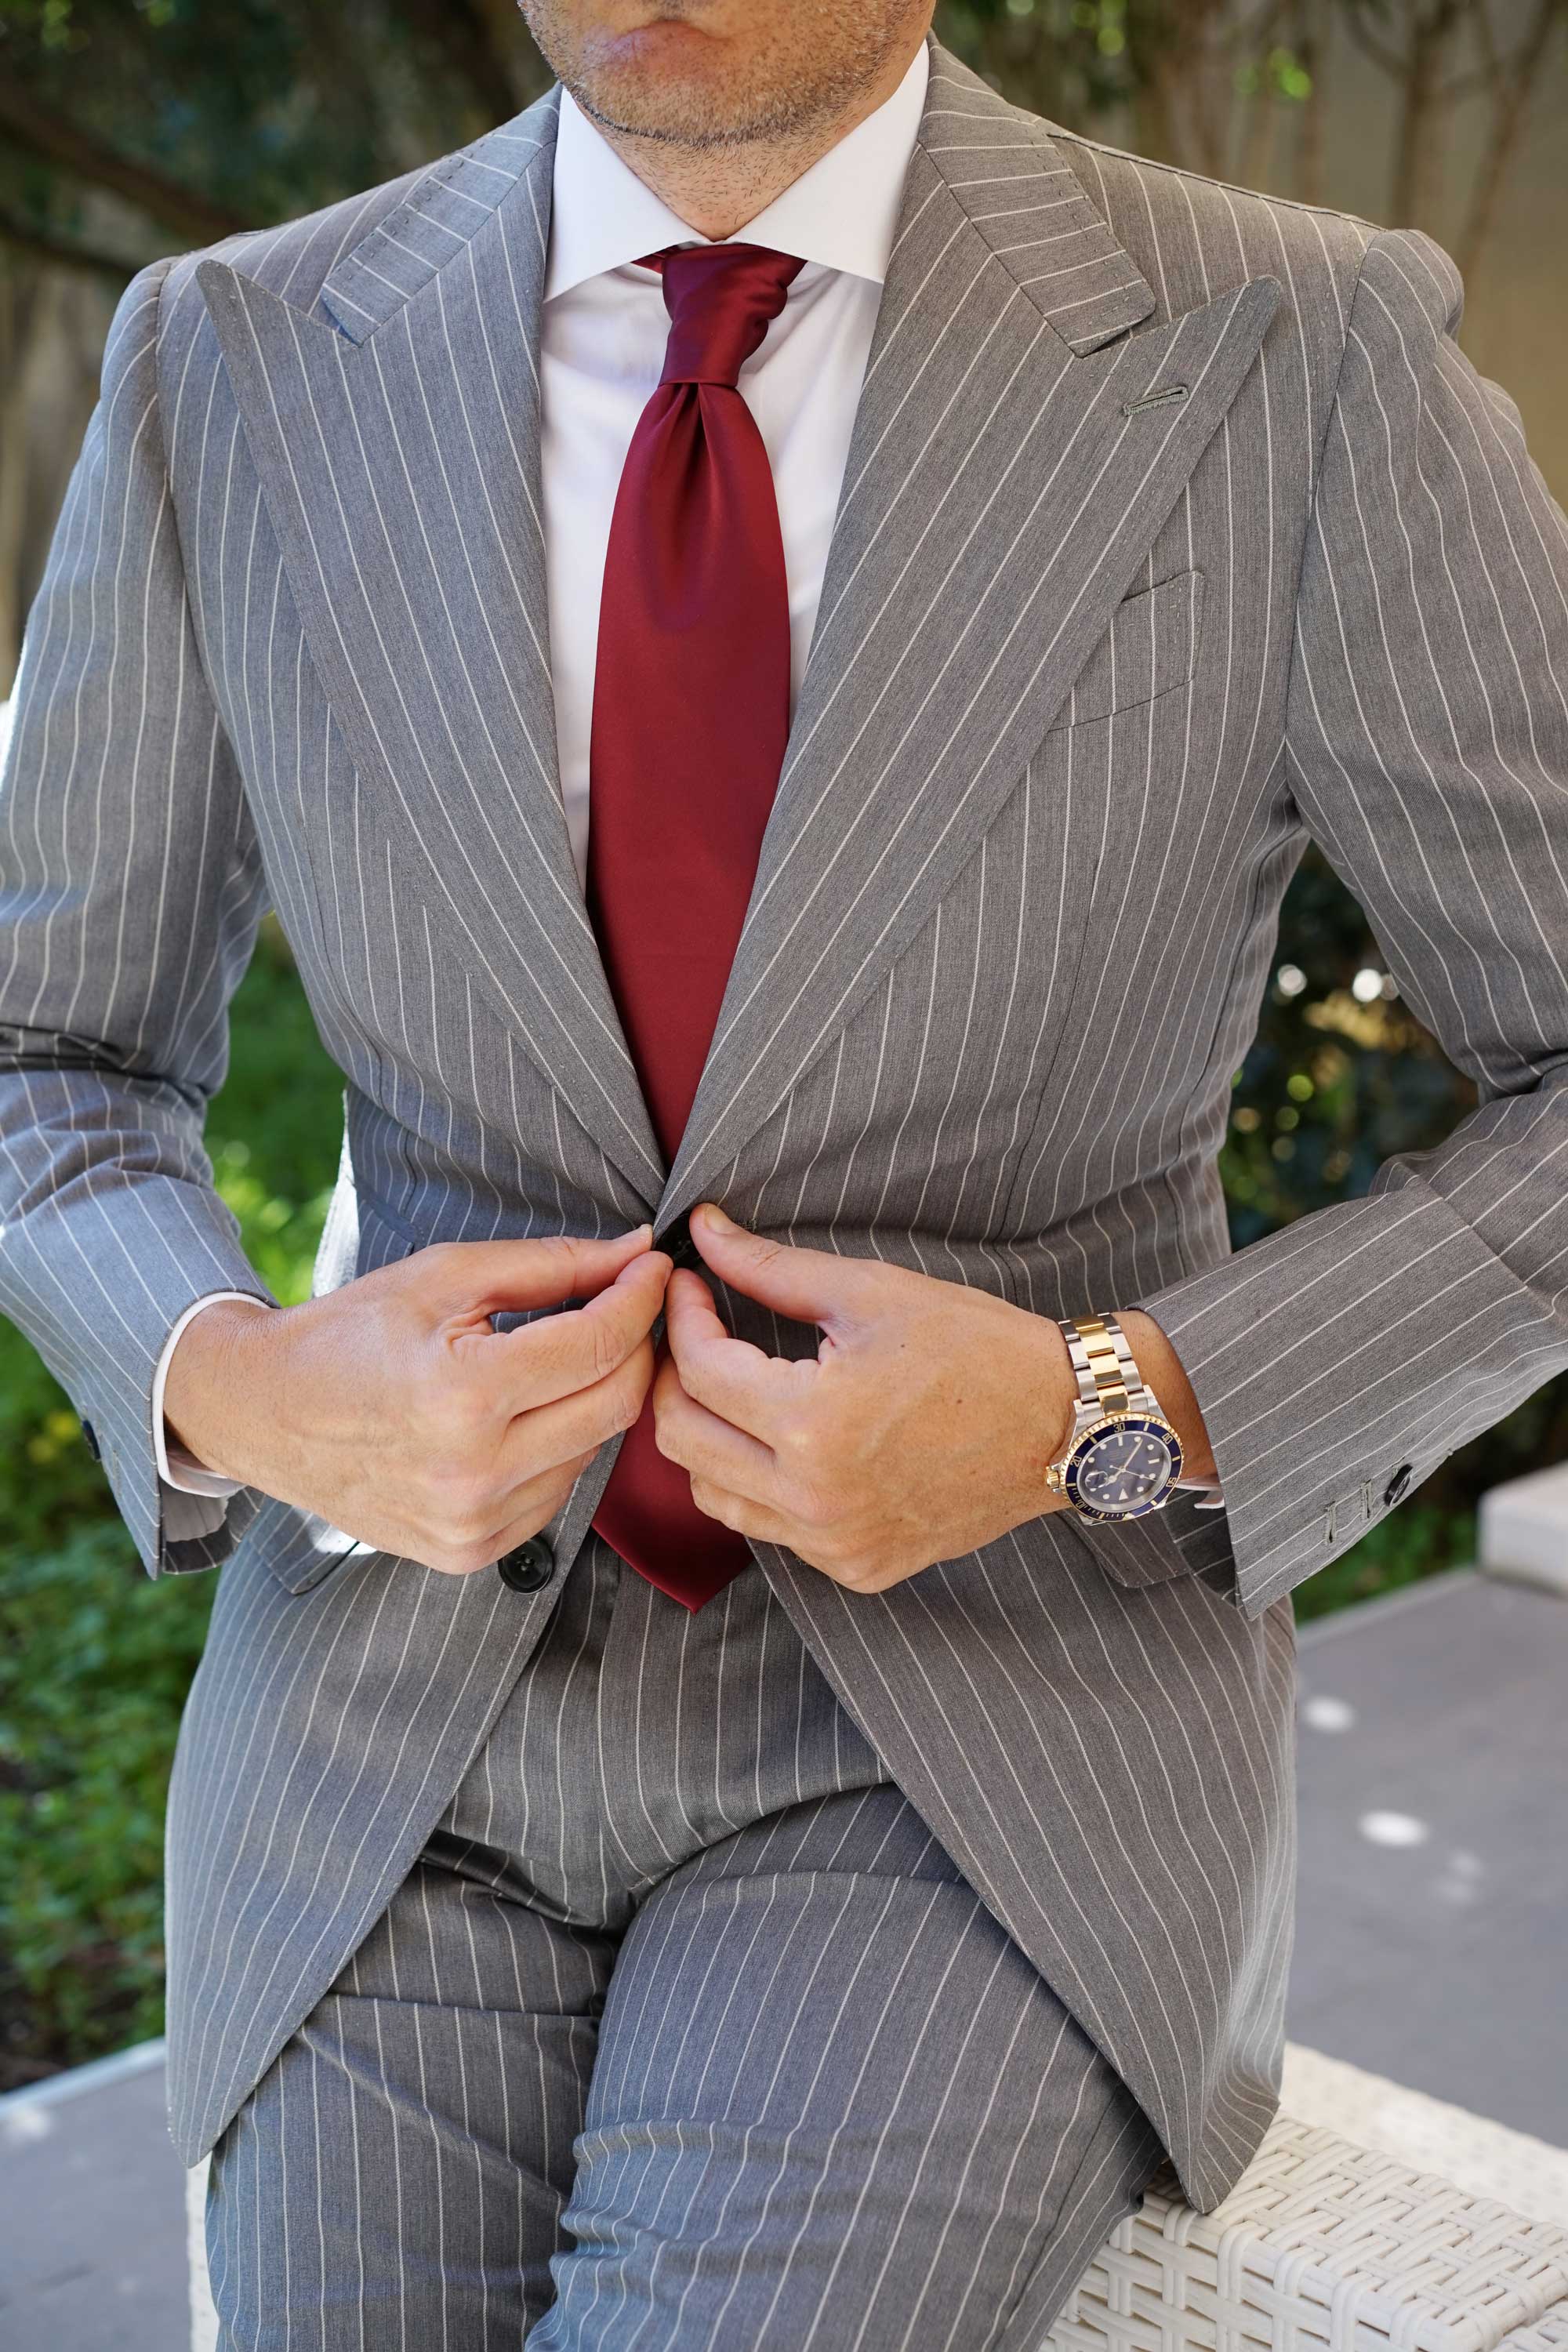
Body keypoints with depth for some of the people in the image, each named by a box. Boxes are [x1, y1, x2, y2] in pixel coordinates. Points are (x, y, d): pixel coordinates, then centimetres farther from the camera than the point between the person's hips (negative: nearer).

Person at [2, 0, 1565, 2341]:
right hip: (410, 1712, 3)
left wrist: (1104, 1419, -21)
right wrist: (243, 1397, -18)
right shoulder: (241, 373, -3)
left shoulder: (1296, 369, -11)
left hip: (987, 1721, -2)